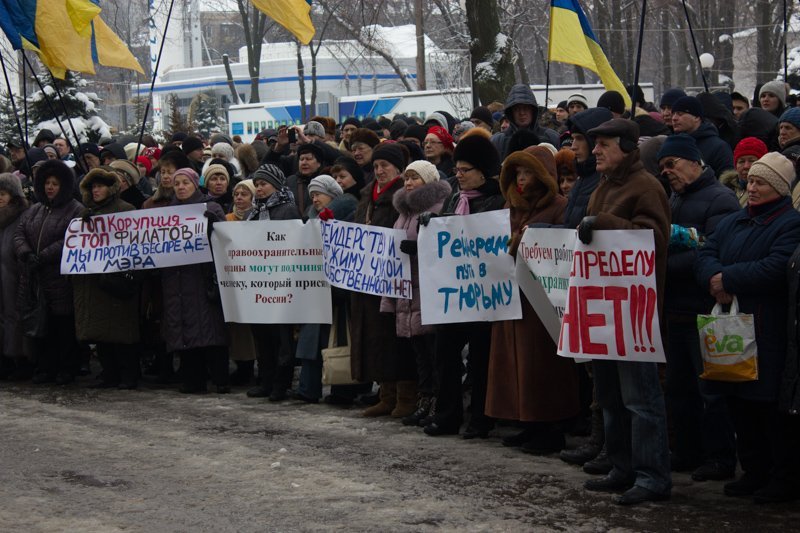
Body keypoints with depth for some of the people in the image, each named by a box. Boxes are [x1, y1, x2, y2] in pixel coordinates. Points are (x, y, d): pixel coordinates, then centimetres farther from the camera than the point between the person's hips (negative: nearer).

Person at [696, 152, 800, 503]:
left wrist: (726, 278, -14)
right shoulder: (733, 222, 18)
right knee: (738, 401, 11)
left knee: (771, 406, -5)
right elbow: (705, 256, 9)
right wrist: (715, 279, -14)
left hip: (769, 333, -7)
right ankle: (754, 471, 22)